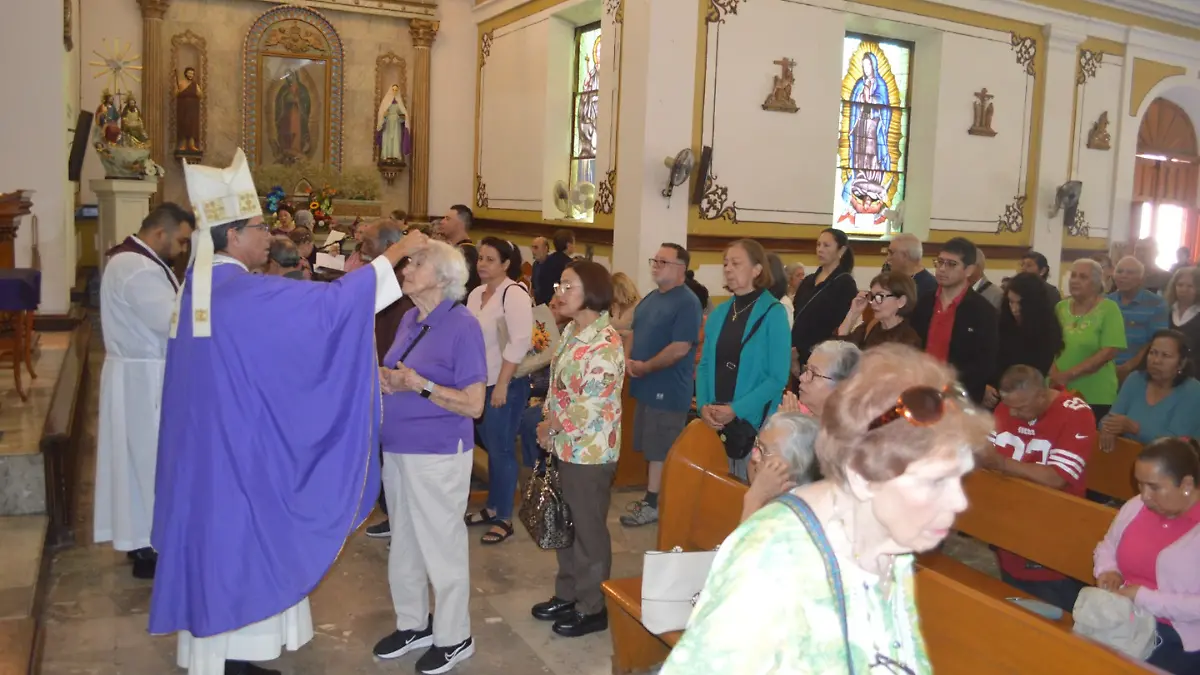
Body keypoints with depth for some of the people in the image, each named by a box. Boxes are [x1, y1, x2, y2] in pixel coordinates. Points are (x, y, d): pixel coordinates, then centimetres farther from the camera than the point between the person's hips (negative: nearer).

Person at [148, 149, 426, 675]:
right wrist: (393, 254, -17)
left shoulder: (201, 284, 9)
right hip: (237, 443, -10)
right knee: (237, 541, 2)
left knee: (219, 539, 17)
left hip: (212, 439, 10)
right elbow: (328, 301, -24)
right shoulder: (243, 292, -21)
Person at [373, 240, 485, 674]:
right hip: (396, 447, 8)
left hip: (438, 453, -8)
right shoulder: (408, 320, 6)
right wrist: (385, 380, -6)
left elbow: (473, 405, -17)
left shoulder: (463, 325, -16)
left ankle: (453, 638, 24)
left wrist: (421, 386, -25)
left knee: (441, 545, 7)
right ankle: (413, 623, 38)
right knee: (404, 541, 19)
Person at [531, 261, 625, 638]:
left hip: (590, 451, -9)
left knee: (589, 530, 6)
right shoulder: (571, 332, 8)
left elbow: (590, 407, -24)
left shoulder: (605, 344, -21)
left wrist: (551, 427, -10)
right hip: (565, 446, 9)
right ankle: (567, 595, 36)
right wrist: (549, 426, 0)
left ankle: (593, 608, 22)